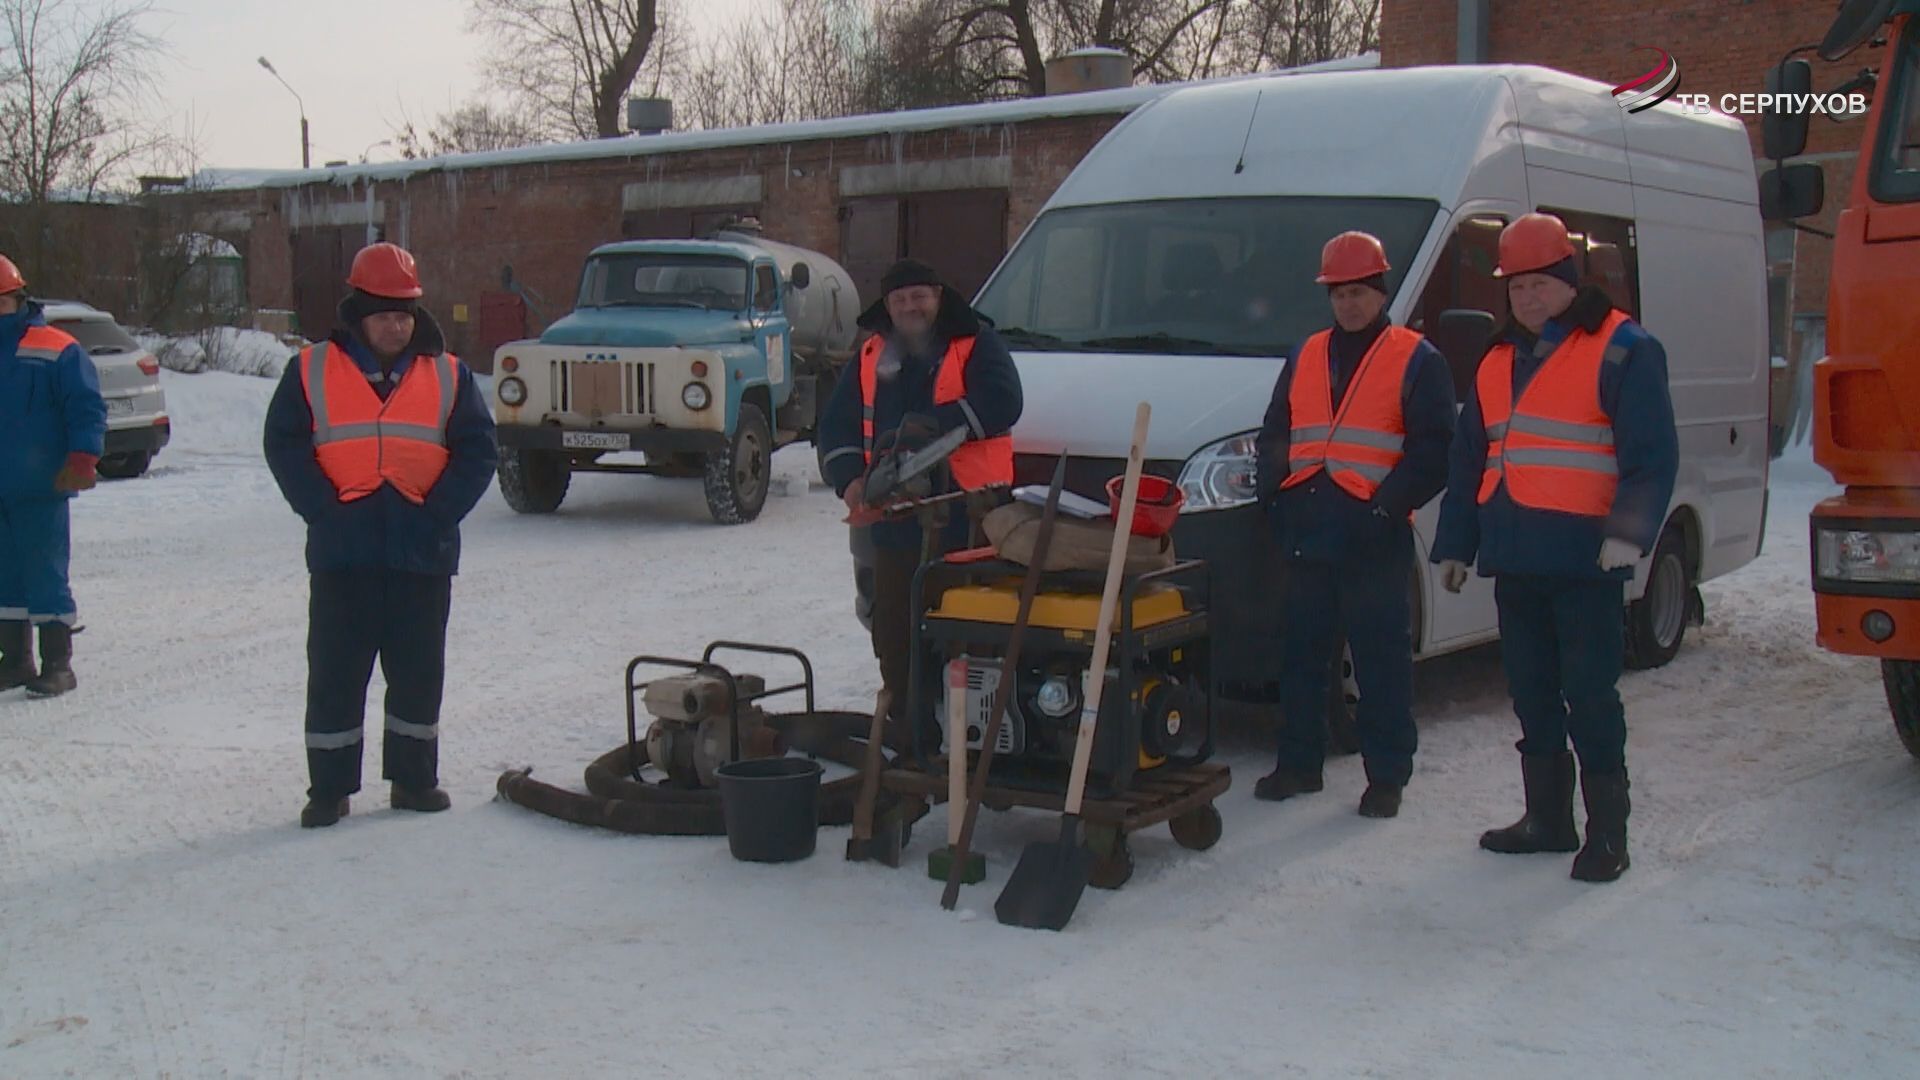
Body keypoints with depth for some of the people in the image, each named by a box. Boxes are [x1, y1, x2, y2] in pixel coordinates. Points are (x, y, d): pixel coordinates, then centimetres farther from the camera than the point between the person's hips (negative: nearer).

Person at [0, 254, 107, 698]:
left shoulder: (57, 350, -4)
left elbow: (88, 409, -7)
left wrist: (81, 460, -18)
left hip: (41, 490, -6)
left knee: (46, 577, -4)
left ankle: (57, 665, 4)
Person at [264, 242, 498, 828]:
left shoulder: (448, 375, 8)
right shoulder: (312, 370, 6)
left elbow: (477, 451, 3)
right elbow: (285, 446, 2)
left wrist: (438, 513, -9)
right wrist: (324, 510, -10)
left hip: (423, 554, 1)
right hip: (341, 554, -1)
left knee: (418, 672, 8)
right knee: (334, 675, 3)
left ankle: (414, 779, 20)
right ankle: (329, 788, 13)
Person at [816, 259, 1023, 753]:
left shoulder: (976, 344, 2)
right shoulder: (873, 356, 17)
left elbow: (1001, 402, -14)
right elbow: (838, 423, 17)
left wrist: (934, 424, -21)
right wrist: (850, 477, -1)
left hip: (965, 514, -5)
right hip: (893, 515, 5)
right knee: (894, 628, 9)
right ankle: (903, 721, 22)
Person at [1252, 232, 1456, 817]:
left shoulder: (1417, 360, 2)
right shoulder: (1307, 356, 17)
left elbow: (1432, 451, -5)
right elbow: (1275, 434, 21)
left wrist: (1387, 507, -15)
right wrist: (1273, 491, 4)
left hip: (1374, 536, -5)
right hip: (1308, 528, 5)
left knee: (1382, 660, 0)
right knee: (1301, 654, 10)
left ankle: (1387, 776, 8)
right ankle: (1299, 763, 21)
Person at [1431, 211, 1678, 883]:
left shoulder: (1622, 350, -3)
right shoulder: (1500, 359, 18)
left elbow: (1653, 455, -10)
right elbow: (1470, 459, 21)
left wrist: (1629, 531, -22)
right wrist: (1455, 544, 19)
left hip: (1584, 558, -7)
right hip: (1514, 558, 7)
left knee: (1589, 697, -4)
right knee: (1532, 695, 13)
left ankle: (1607, 833, 5)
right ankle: (1547, 819, 23)